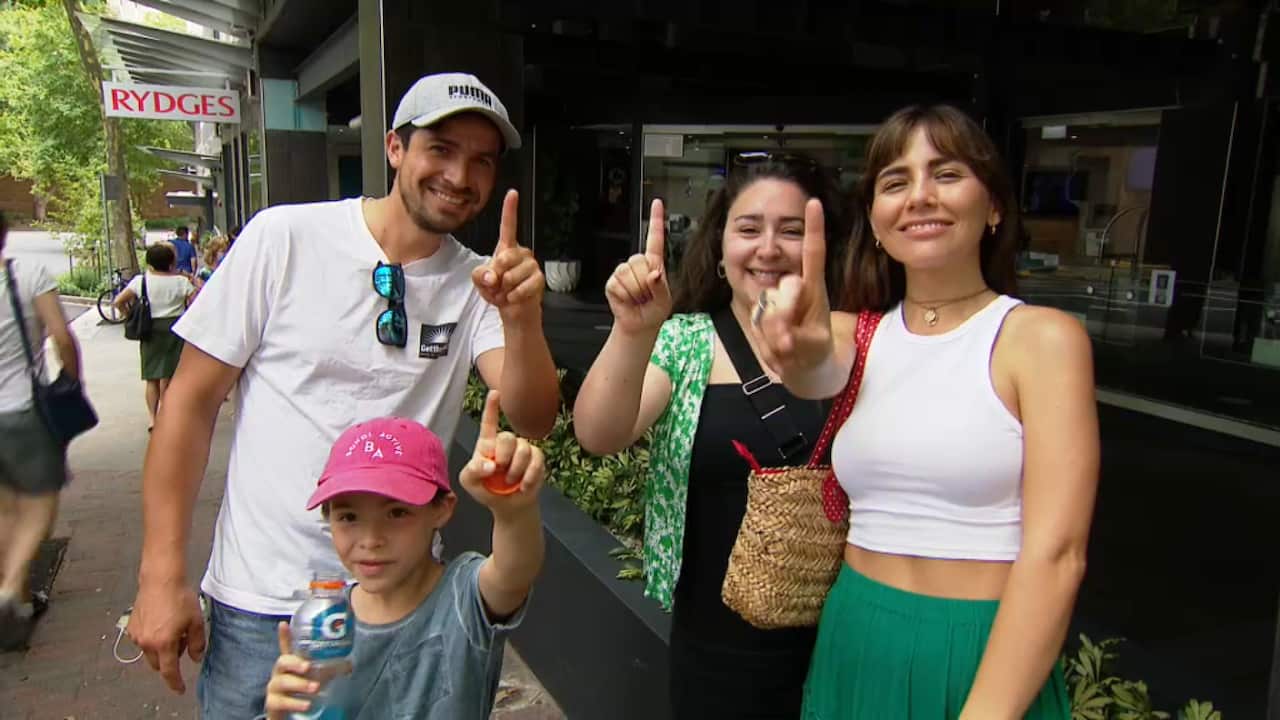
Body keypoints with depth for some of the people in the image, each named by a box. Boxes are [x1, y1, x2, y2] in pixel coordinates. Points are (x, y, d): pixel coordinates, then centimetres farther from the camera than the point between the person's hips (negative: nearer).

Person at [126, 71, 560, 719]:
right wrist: (161, 577, -8)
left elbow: (532, 420, -13)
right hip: (261, 601, -2)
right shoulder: (285, 238, -9)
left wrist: (523, 318, -32)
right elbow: (190, 402, -6)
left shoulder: (478, 285, -2)